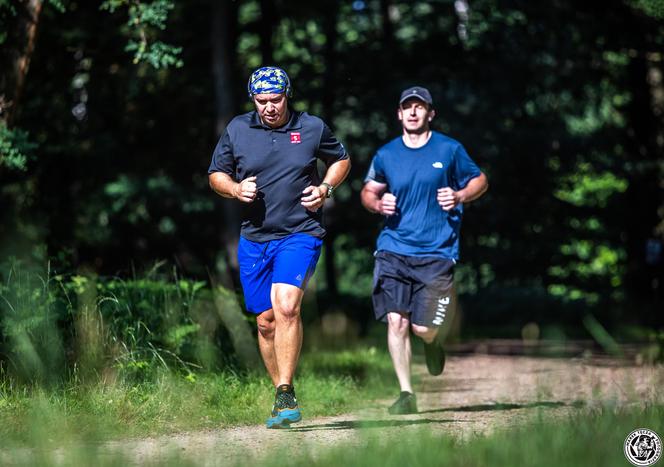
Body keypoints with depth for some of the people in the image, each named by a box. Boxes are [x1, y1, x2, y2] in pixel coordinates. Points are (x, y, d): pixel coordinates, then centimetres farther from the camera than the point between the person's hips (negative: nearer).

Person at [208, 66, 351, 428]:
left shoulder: (312, 128, 0)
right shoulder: (237, 130, 3)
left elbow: (341, 160, 17)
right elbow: (216, 174, 12)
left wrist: (325, 188, -1)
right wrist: (236, 189, -9)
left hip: (300, 234, -3)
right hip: (254, 238, 3)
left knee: (286, 306, -23)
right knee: (266, 320, 7)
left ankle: (286, 393, -17)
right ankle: (283, 397, 22)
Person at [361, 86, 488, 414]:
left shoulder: (449, 150, 1)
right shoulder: (386, 155, 7)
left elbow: (480, 180, 13)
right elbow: (368, 191, 20)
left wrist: (460, 196, -8)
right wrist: (378, 203, -3)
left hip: (436, 252, -2)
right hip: (393, 250, 2)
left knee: (423, 328, -6)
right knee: (396, 321, -10)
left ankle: (434, 341, 33)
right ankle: (405, 394, 0)